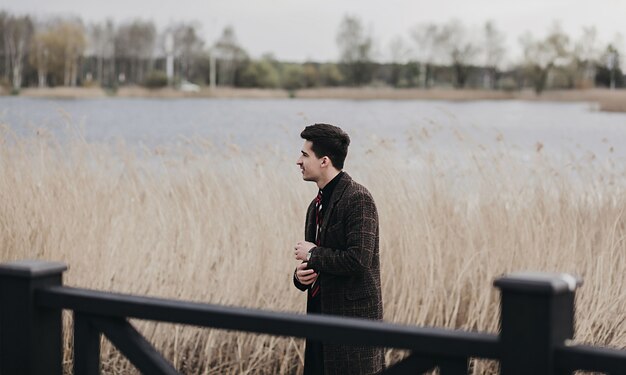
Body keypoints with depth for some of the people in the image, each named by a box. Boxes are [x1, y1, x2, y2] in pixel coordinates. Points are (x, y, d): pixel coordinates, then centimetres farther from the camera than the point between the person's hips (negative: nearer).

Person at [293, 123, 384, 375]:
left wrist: (313, 255, -11)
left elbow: (359, 259, -23)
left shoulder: (358, 199, -14)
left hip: (354, 314, -9)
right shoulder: (317, 205, 14)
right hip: (322, 313, 9)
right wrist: (302, 274, 0)